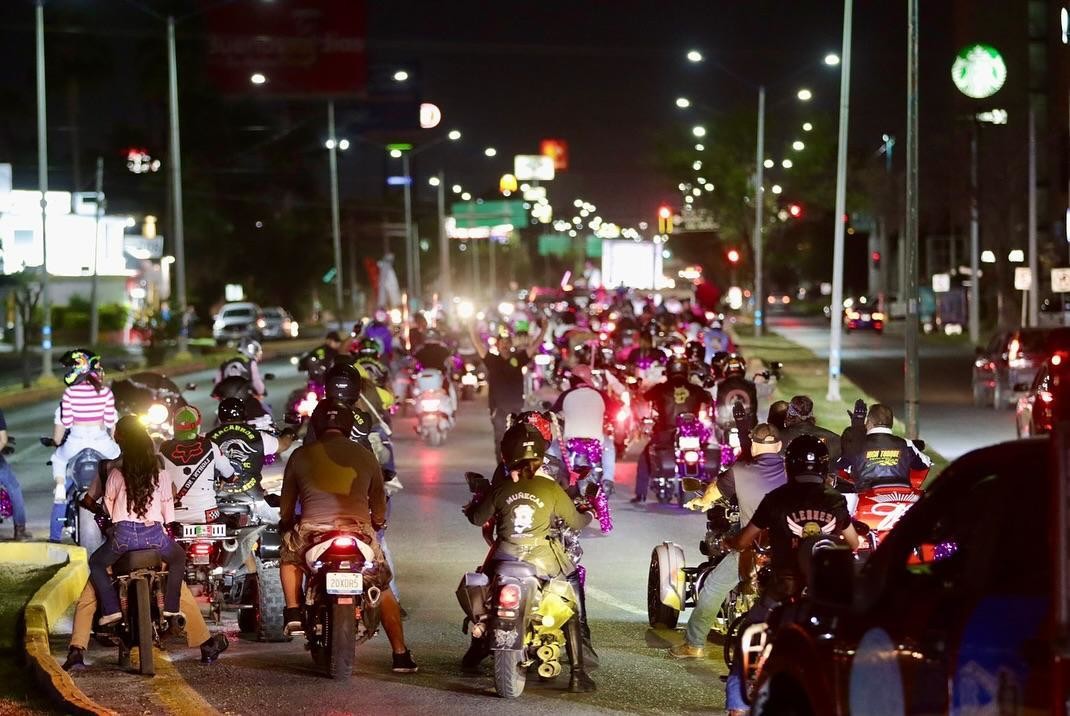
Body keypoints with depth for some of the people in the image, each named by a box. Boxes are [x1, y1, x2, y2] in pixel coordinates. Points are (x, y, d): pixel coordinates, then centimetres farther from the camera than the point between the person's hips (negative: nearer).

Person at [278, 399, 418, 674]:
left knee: (289, 555, 33)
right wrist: (377, 523, 43)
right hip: (359, 532, 1)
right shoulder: (365, 456, 14)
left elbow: (286, 507, 19)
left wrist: (285, 525, 40)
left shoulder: (301, 455, 12)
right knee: (383, 587, 19)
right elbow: (379, 509, 21)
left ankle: (293, 611, 14)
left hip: (313, 529, -1)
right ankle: (400, 654, 13)